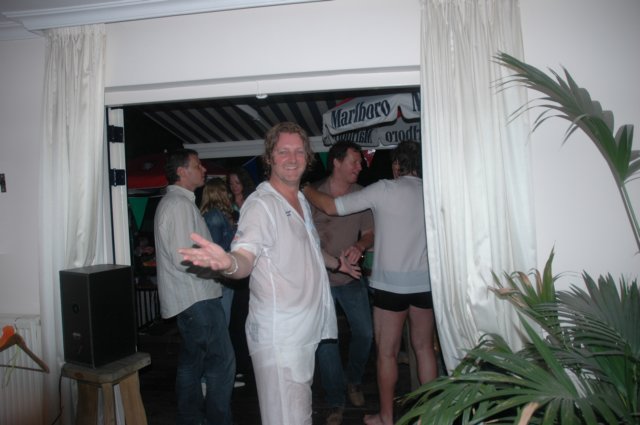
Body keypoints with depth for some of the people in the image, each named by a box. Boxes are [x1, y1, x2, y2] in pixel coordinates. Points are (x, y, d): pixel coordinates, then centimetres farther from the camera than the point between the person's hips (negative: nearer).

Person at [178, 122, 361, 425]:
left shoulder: (301, 201, 13)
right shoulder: (260, 204, -16)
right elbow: (245, 258, -30)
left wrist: (336, 263, 41)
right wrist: (228, 263, -52)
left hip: (307, 329, 9)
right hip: (279, 335, -9)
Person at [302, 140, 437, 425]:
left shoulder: (385, 189, -10)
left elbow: (331, 207, -9)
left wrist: (305, 190, 8)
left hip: (392, 283, -5)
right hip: (425, 281, 5)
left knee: (387, 352, 9)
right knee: (424, 348, 16)